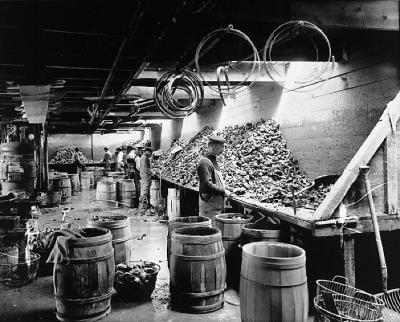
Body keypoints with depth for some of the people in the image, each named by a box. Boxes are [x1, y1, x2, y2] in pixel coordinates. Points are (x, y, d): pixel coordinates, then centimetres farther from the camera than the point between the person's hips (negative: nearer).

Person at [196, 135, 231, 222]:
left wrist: (224, 190, 11)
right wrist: (223, 191, -16)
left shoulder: (213, 160, 15)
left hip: (218, 202, 10)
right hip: (209, 202, -10)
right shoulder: (204, 163, -17)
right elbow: (208, 184, -24)